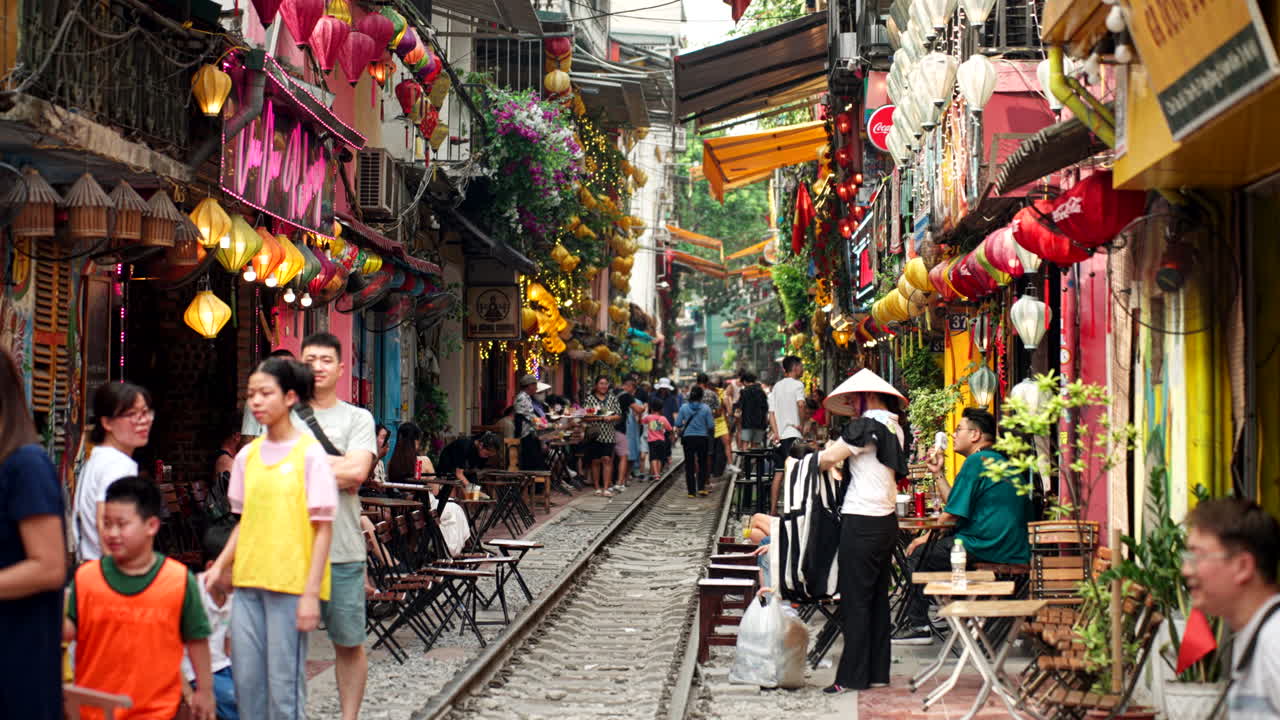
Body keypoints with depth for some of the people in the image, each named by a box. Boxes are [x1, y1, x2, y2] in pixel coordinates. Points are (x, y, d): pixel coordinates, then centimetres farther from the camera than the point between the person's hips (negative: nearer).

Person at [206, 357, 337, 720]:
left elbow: (323, 529, -6)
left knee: (284, 683, -3)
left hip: (291, 583, -5)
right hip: (247, 581, 5)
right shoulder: (248, 455, 10)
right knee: (247, 680, 6)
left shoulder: (310, 453, -5)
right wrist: (220, 566, 5)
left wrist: (311, 593, -12)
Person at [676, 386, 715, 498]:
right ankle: (701, 488, 4)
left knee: (690, 465, 6)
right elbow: (711, 426, -6)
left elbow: (678, 424, -5)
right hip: (702, 438, -1)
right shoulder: (706, 408, -7)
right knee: (702, 463, 13)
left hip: (688, 438, 1)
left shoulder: (684, 407, -5)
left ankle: (691, 491, 6)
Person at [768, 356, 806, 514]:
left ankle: (773, 510, 9)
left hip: (779, 435, 7)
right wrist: (800, 424, -12)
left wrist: (776, 433, 4)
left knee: (778, 473, 9)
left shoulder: (776, 386, 16)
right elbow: (801, 403, -24)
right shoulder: (797, 384, -6)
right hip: (792, 435, -7)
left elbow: (771, 411, 10)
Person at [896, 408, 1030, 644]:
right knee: (935, 546, 25)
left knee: (918, 553, 3)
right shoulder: (1002, 462, 19)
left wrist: (925, 538, 1)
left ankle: (918, 625, 3)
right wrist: (937, 473, 23)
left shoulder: (976, 461, -11)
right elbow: (957, 503, 21)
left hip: (984, 550, -10)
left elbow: (953, 515, -12)